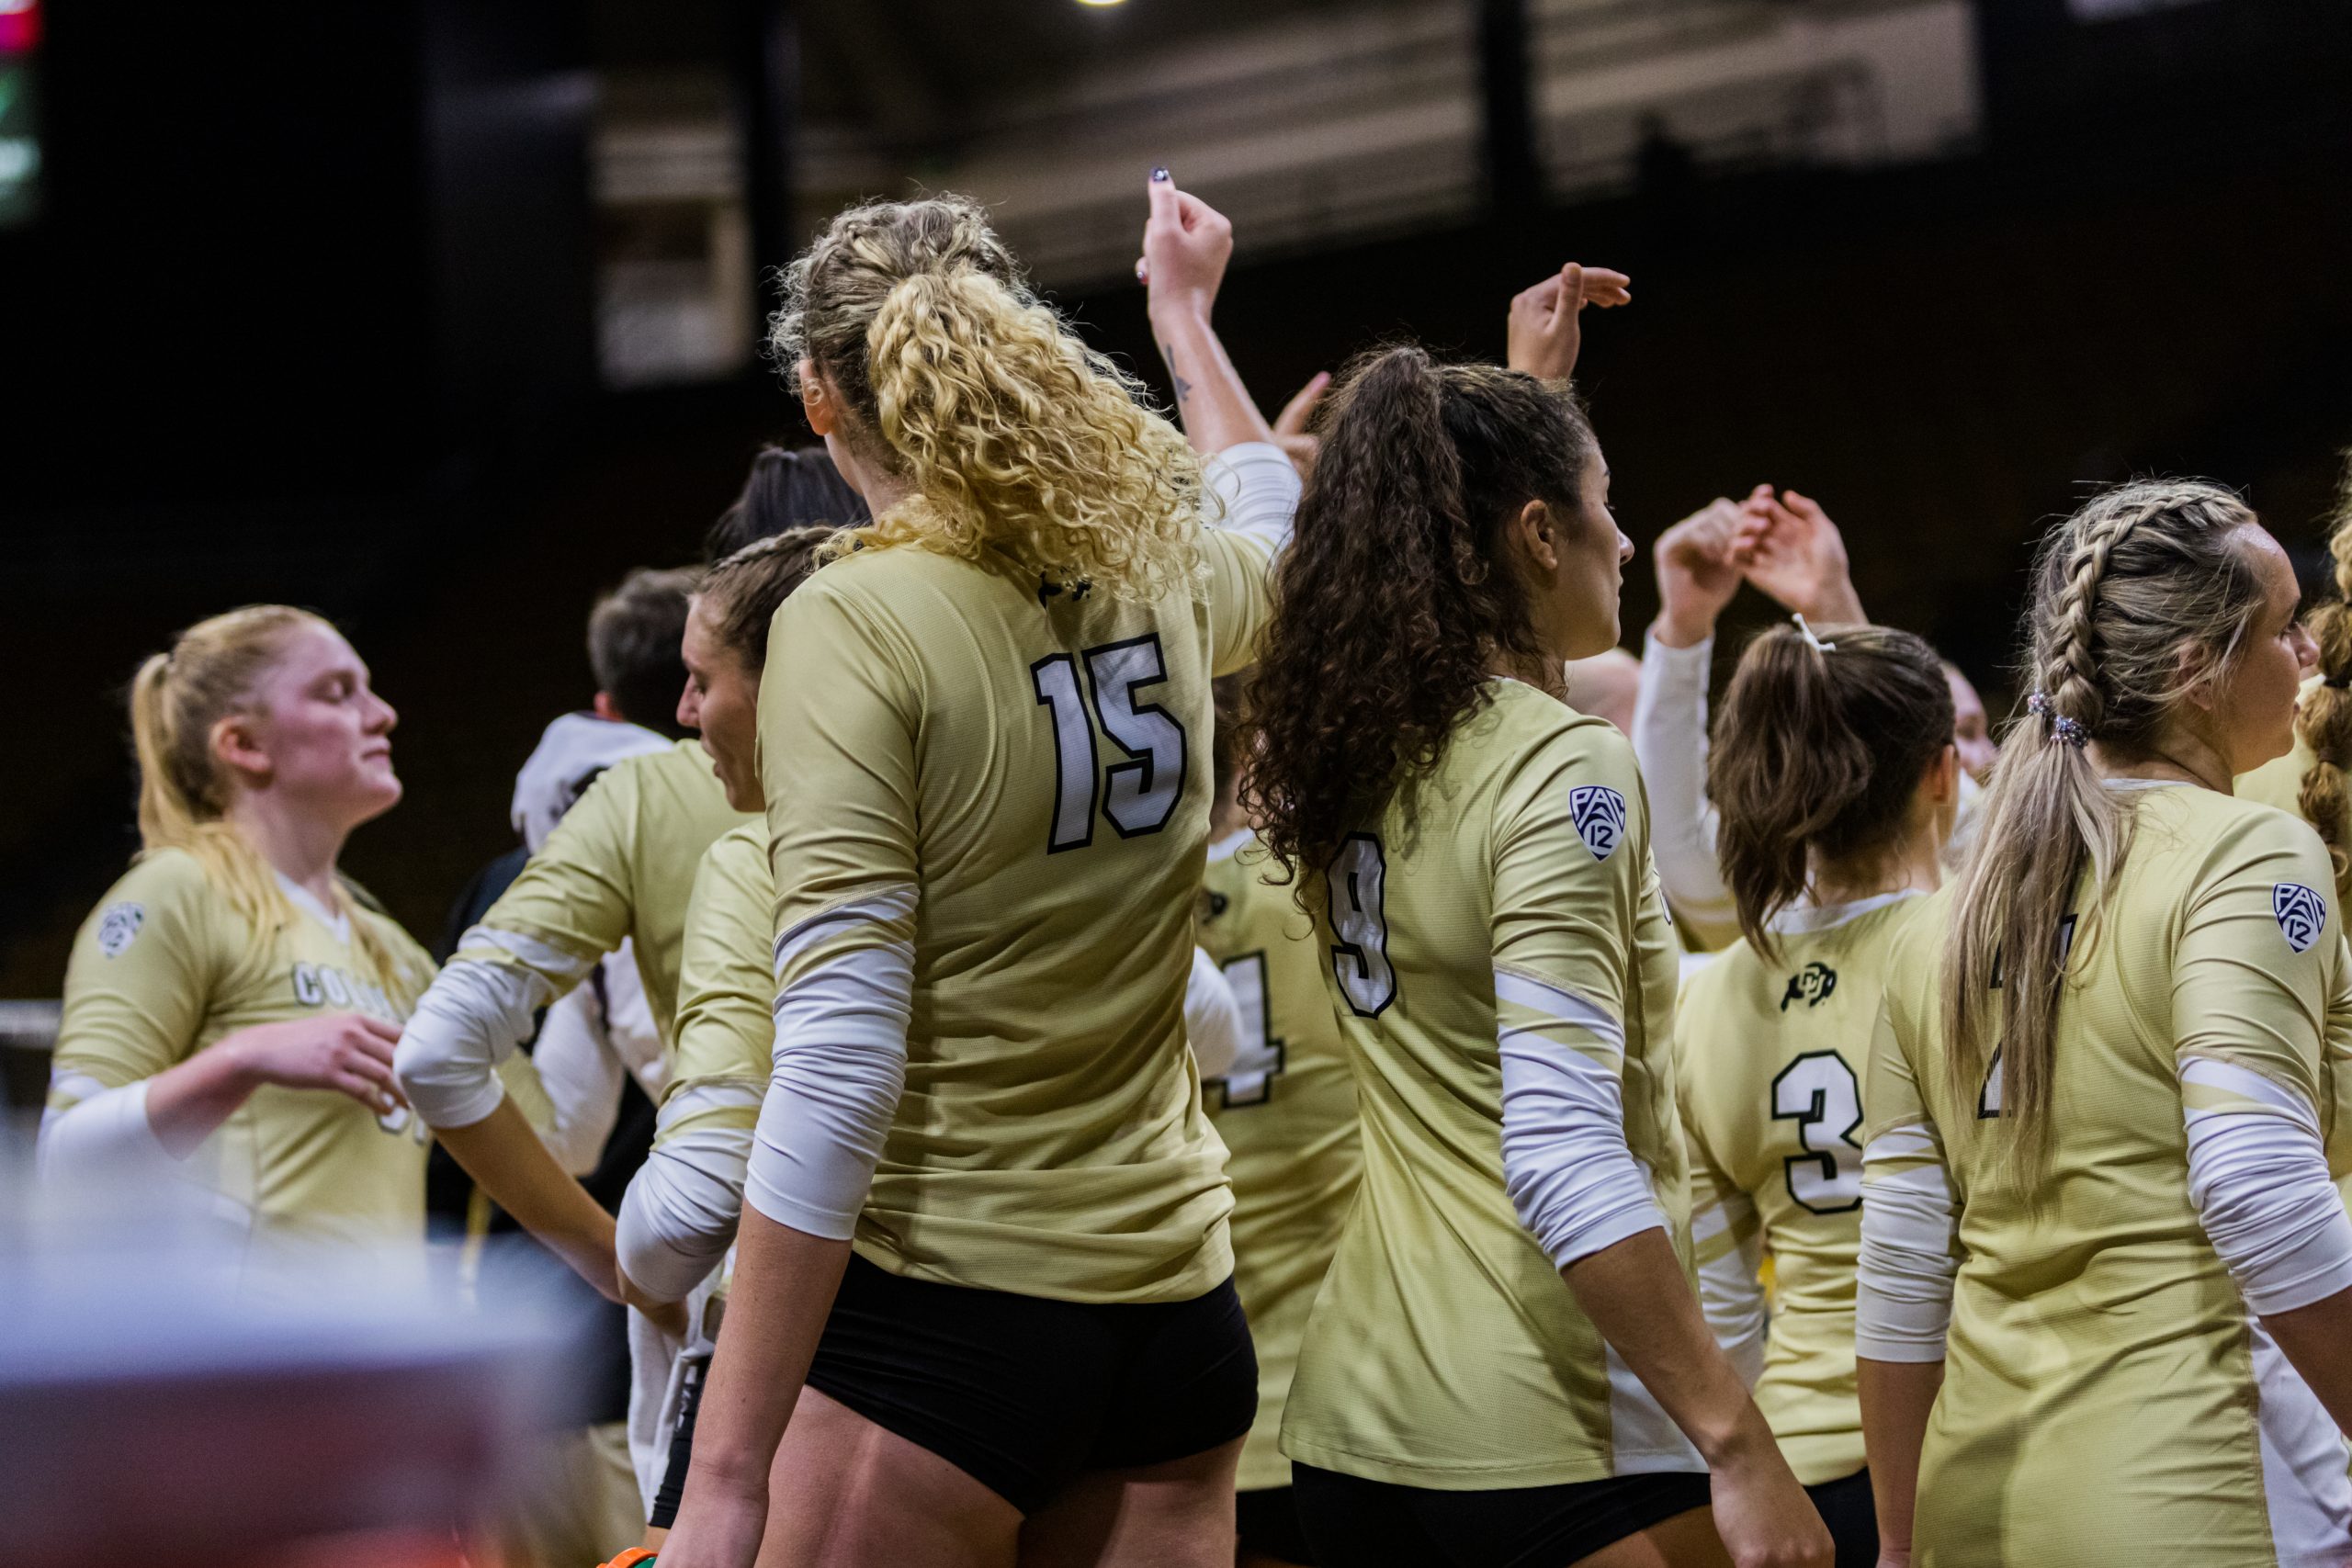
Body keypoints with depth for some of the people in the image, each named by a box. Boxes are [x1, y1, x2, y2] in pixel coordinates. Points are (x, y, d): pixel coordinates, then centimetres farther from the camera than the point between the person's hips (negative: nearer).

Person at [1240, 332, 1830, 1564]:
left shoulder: (1343, 755, 8)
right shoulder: (1561, 772, -15)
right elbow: (1564, 1157, -23)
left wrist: (1521, 383, 40)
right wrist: (1737, 1450, -24)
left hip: (1354, 1417, 8)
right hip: (1547, 1439, -8)